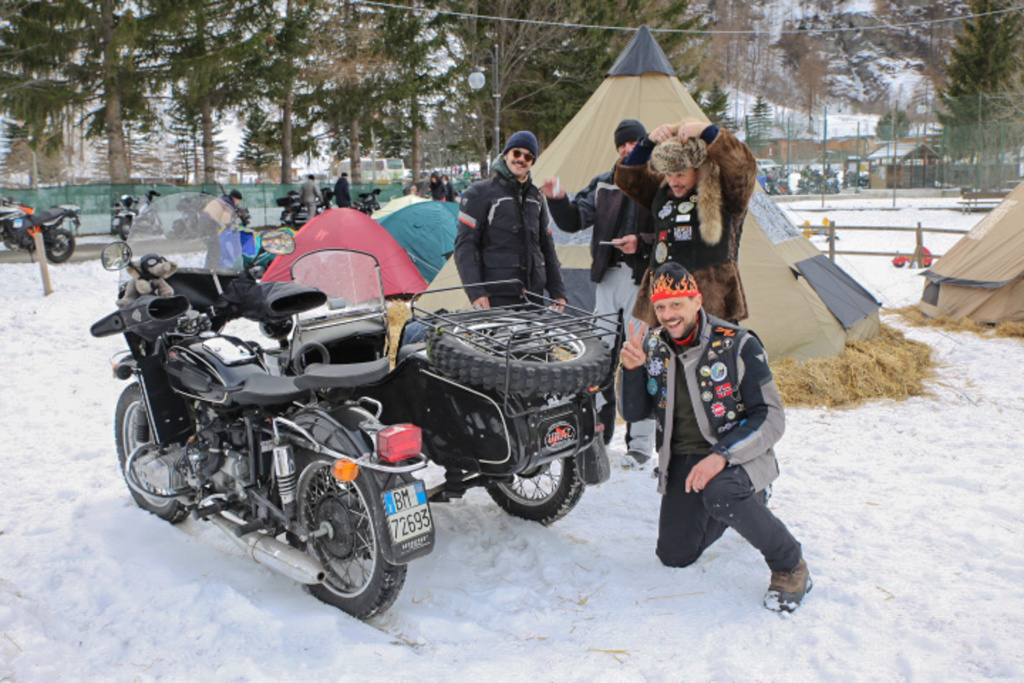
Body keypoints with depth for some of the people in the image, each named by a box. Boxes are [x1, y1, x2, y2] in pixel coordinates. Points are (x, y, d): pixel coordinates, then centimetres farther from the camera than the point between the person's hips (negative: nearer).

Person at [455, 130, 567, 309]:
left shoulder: (536, 197, 17)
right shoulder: (480, 193, 0)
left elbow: (547, 246, 21)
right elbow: (465, 246, -6)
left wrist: (557, 291, 14)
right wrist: (475, 292, -16)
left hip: (533, 294, 5)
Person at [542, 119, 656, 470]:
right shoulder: (604, 183, 15)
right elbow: (575, 220, 12)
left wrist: (643, 243, -20)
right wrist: (559, 200, -5)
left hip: (644, 280, -5)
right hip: (609, 277, 5)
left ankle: (640, 443, 5)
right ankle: (597, 432, 24)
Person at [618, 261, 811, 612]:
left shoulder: (737, 345, -15)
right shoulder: (654, 346, -1)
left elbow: (771, 418, -17)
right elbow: (634, 413, 3)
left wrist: (721, 455, -30)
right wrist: (631, 370, -16)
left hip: (738, 455, -5)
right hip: (682, 459, 5)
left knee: (718, 495, -38)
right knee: (674, 556, 3)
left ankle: (790, 565, -13)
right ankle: (741, 505, 29)